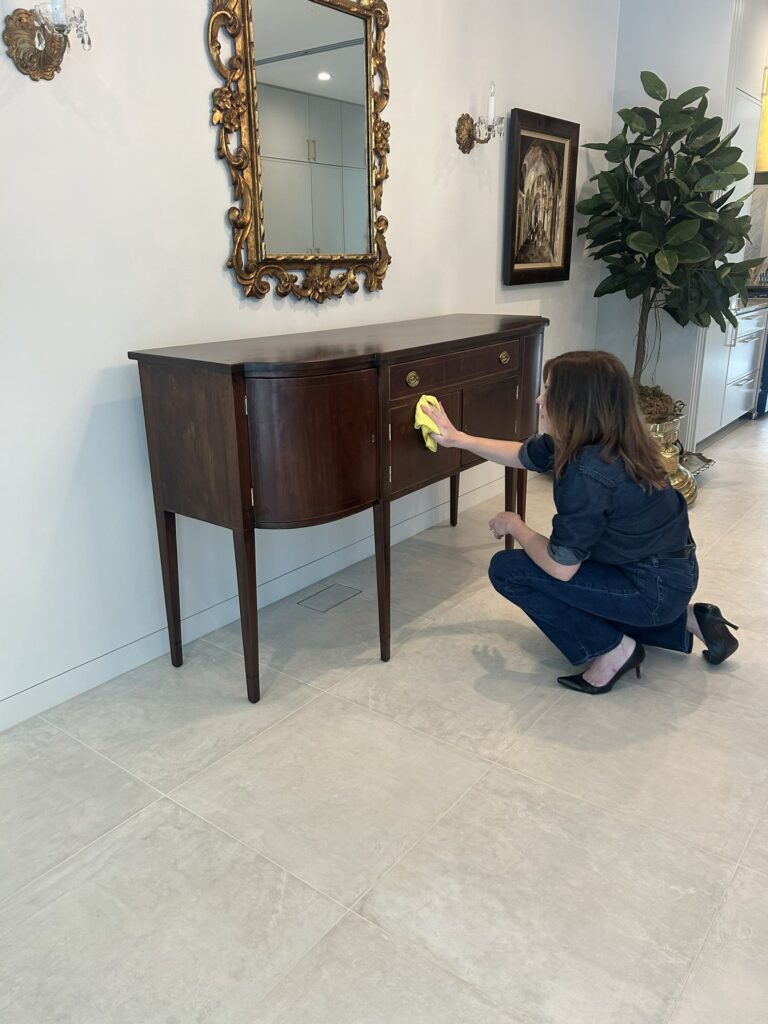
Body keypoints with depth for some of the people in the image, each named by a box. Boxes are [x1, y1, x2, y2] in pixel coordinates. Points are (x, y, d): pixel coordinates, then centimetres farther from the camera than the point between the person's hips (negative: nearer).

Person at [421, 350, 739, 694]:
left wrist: (514, 526, -4)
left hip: (654, 589, -9)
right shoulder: (594, 440, -2)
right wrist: (458, 439, 16)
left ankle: (613, 649, 1)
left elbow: (560, 566, -21)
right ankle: (684, 619, 21)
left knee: (507, 569, -8)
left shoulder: (587, 473, -29)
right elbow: (523, 454, 15)